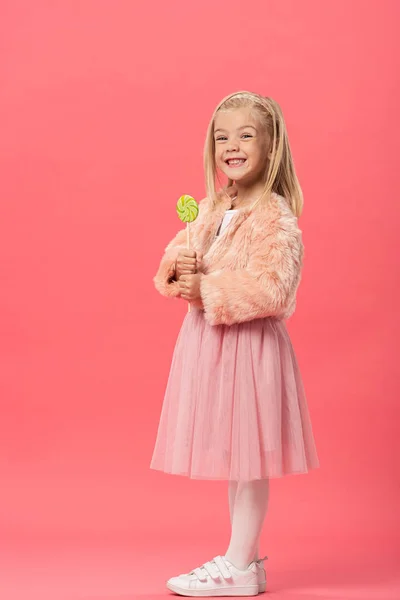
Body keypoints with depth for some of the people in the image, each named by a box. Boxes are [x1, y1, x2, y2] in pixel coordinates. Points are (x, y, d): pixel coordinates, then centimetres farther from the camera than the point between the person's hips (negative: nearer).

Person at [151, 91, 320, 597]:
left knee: (248, 455, 0)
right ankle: (243, 554, 29)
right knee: (231, 454, 16)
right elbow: (176, 256, 11)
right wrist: (177, 268, -11)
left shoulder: (276, 218, -14)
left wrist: (209, 292, -23)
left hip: (250, 343, -8)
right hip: (207, 341, 8)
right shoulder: (210, 209, 9)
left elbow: (272, 289, -23)